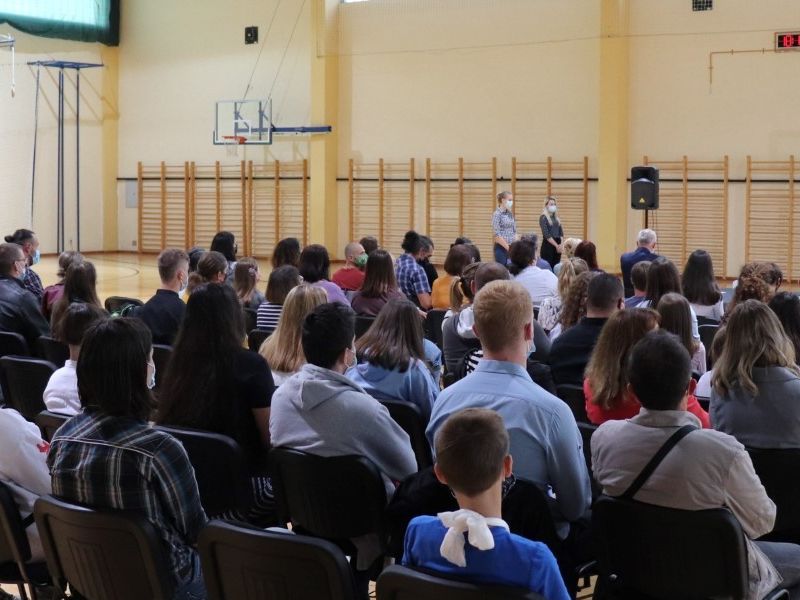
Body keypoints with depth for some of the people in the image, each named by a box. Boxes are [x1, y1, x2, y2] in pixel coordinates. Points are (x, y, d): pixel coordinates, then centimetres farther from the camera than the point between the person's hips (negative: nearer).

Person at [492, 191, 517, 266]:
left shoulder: (510, 214, 11)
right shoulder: (497, 214, -9)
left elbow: (514, 232, 14)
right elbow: (497, 235, -13)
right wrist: (508, 248, -13)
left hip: (512, 248, 6)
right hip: (501, 248, -6)